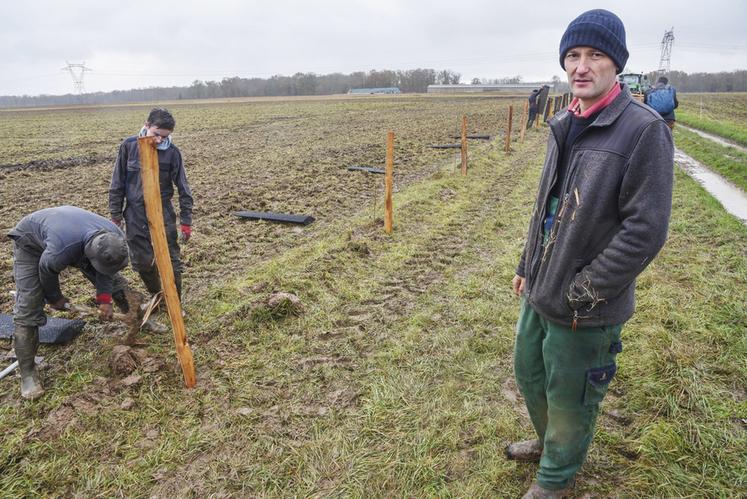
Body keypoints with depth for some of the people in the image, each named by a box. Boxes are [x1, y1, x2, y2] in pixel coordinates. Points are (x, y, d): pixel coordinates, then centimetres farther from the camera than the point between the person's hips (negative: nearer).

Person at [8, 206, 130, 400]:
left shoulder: (115, 238, -31)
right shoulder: (61, 249, -47)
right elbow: (47, 274, -22)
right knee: (28, 308, -14)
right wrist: (55, 298, -4)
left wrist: (105, 299, -19)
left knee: (114, 280, 3)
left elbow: (106, 271, -11)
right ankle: (27, 372, -4)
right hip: (31, 241, -5)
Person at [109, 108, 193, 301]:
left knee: (171, 262, 2)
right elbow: (117, 183, 2)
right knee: (142, 262, 10)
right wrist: (115, 216, 4)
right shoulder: (129, 146, -5)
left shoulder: (172, 152, -9)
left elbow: (183, 188, -3)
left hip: (163, 215, -2)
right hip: (135, 216, 2)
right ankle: (156, 297, 34)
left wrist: (186, 221, -3)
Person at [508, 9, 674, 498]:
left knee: (568, 399, 12)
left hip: (584, 310, -7)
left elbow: (646, 230, -20)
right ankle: (547, 441, 53)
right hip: (539, 293, 7)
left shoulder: (644, 130, -17)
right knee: (529, 373, 24)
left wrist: (582, 293, -18)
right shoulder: (566, 125, 5)